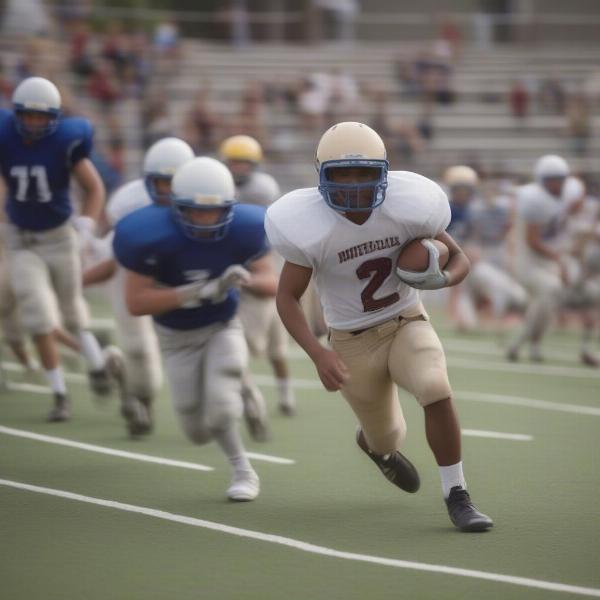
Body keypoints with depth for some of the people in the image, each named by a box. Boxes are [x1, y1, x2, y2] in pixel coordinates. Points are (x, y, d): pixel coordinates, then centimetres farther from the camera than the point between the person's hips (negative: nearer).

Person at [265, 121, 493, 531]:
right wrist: (318, 354, -26)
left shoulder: (407, 207, -20)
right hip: (354, 343, -1)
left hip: (408, 323, 1)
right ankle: (377, 443, 54)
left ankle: (457, 497, -13)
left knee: (436, 390, -29)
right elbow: (288, 297, -12)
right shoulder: (309, 227, -24)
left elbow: (460, 260, -6)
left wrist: (442, 279, -30)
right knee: (387, 441, 13)